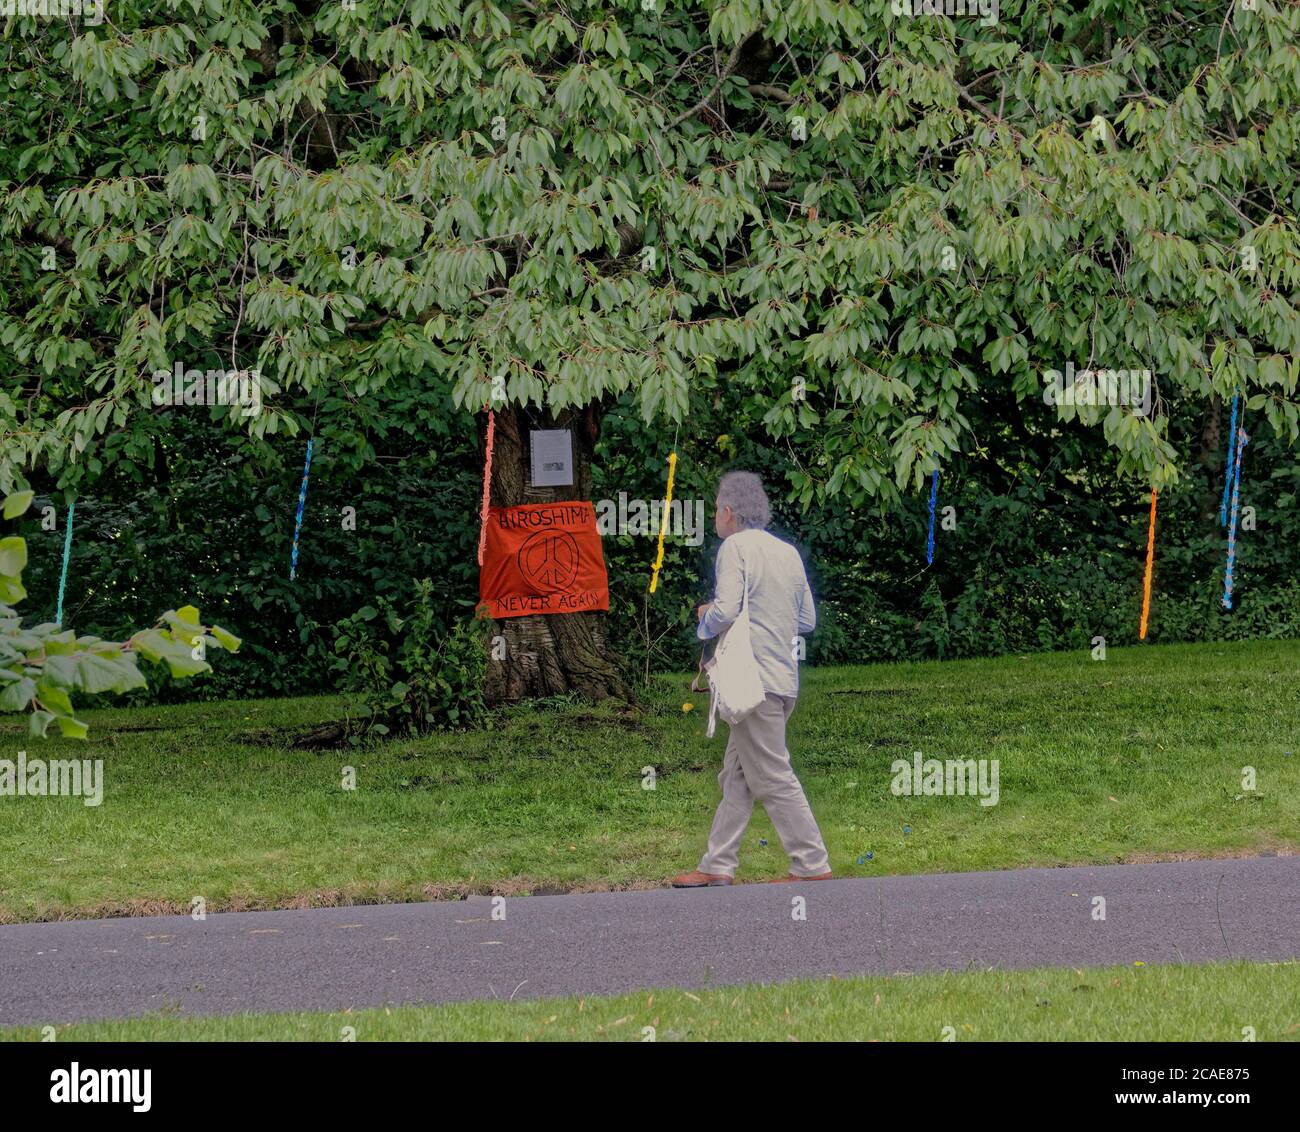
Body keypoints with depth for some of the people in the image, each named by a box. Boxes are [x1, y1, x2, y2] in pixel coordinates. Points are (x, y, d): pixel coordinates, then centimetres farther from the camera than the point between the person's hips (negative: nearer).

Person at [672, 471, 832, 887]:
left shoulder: (736, 547, -9)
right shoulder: (788, 552, 15)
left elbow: (725, 611, -19)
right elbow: (808, 619, 18)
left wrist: (705, 624, 1)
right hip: (783, 677, 9)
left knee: (773, 778, -5)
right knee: (736, 776, 12)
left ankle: (813, 865, -5)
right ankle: (717, 865, 12)